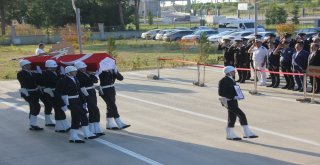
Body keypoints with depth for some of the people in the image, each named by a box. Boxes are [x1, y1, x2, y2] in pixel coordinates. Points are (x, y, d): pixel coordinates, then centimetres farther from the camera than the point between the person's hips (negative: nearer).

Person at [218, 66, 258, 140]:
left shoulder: (231, 80, 13)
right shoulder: (223, 81, -15)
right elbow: (221, 93, -19)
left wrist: (238, 96, 5)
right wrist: (234, 97, -22)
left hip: (233, 101, 10)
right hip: (229, 102, -10)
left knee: (232, 118, 13)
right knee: (242, 115, -12)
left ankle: (230, 135, 22)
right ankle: (247, 133, -5)